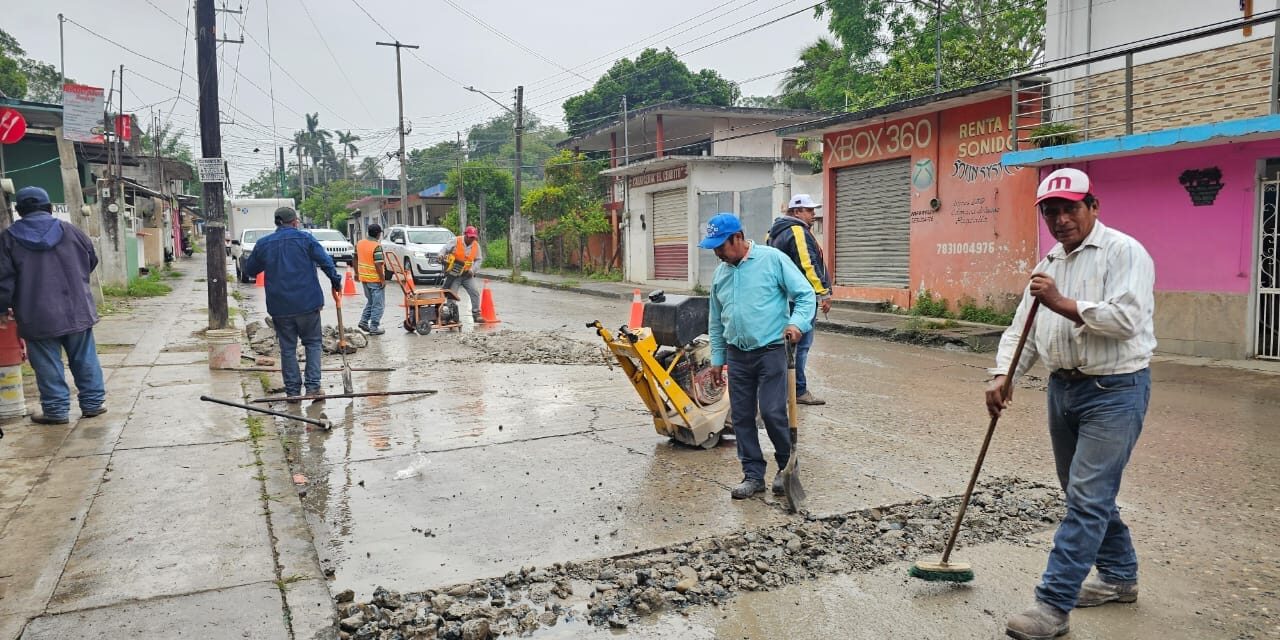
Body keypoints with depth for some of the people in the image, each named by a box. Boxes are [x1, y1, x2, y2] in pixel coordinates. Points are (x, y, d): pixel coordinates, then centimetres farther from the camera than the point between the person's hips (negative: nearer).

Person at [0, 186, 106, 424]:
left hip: (37, 317, -2)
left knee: (48, 364, 5)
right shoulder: (69, 231, 3)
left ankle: (56, 410, 9)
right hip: (77, 312, 2)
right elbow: (92, 260, 15)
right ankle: (93, 403, 15)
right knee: (85, 360, 11)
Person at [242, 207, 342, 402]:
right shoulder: (305, 238, -3)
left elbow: (249, 270, 15)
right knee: (312, 343, 10)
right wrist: (336, 282, 5)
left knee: (287, 348, 9)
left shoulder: (263, 244, 6)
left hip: (279, 306, 2)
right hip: (307, 302, -2)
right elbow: (326, 261, -8)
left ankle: (292, 390, 10)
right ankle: (313, 386, 1)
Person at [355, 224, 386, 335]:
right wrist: (382, 280, -16)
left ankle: (364, 321, 17)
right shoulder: (377, 246, -18)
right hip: (375, 280, -7)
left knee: (370, 301, 24)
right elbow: (378, 265, -22)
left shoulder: (359, 243, 6)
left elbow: (356, 259, 14)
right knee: (378, 304, 3)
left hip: (363, 278, 7)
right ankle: (374, 328, 4)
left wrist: (357, 273, 23)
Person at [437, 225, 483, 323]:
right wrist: (441, 254, -26)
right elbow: (445, 248, -4)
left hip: (467, 275, 3)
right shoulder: (456, 241, -9)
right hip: (454, 274, -3)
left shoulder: (476, 245, 1)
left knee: (475, 293, -5)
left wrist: (472, 269, -9)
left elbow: (478, 260, 6)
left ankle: (476, 314, 4)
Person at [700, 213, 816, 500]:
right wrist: (717, 357, 18)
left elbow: (805, 294, -6)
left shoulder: (773, 259, -7)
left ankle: (786, 467, 14)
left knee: (772, 412, -10)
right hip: (737, 355, 6)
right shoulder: (720, 272, 11)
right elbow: (716, 320, 19)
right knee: (741, 417, 6)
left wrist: (798, 322, -24)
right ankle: (753, 475, 18)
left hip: (770, 351, -6)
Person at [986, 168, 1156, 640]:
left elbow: (1126, 320, -23)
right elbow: (1022, 329, 8)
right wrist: (1002, 376, -5)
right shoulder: (1049, 265, 13)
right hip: (1063, 388, 8)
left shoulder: (1123, 252, -10)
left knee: (1087, 498, -8)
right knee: (1086, 492, 18)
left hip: (1114, 391, -8)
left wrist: (1063, 304, -24)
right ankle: (1119, 577, 37)